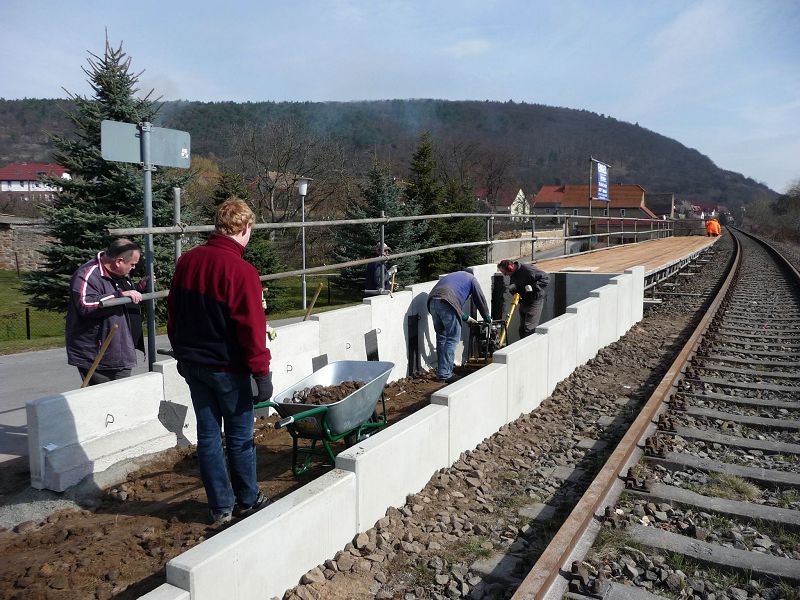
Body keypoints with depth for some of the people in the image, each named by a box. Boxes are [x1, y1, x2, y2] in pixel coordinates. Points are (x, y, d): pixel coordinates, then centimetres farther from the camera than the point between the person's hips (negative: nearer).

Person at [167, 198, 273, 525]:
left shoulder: (186, 260, 3)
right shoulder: (241, 271, -20)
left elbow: (173, 312, 11)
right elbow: (252, 327, -19)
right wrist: (262, 372, -11)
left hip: (192, 363, 6)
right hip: (227, 367, -6)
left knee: (207, 434, 12)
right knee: (240, 436, 10)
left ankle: (220, 507, 22)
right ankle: (247, 500, 26)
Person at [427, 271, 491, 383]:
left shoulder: (452, 276, 40)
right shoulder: (471, 279, 21)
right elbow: (480, 300, 22)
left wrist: (465, 317, 49)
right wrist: (487, 318, 36)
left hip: (432, 301, 7)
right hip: (446, 303, -7)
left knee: (441, 337, 17)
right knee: (453, 338, 0)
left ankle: (441, 369, 23)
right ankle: (444, 374, -3)